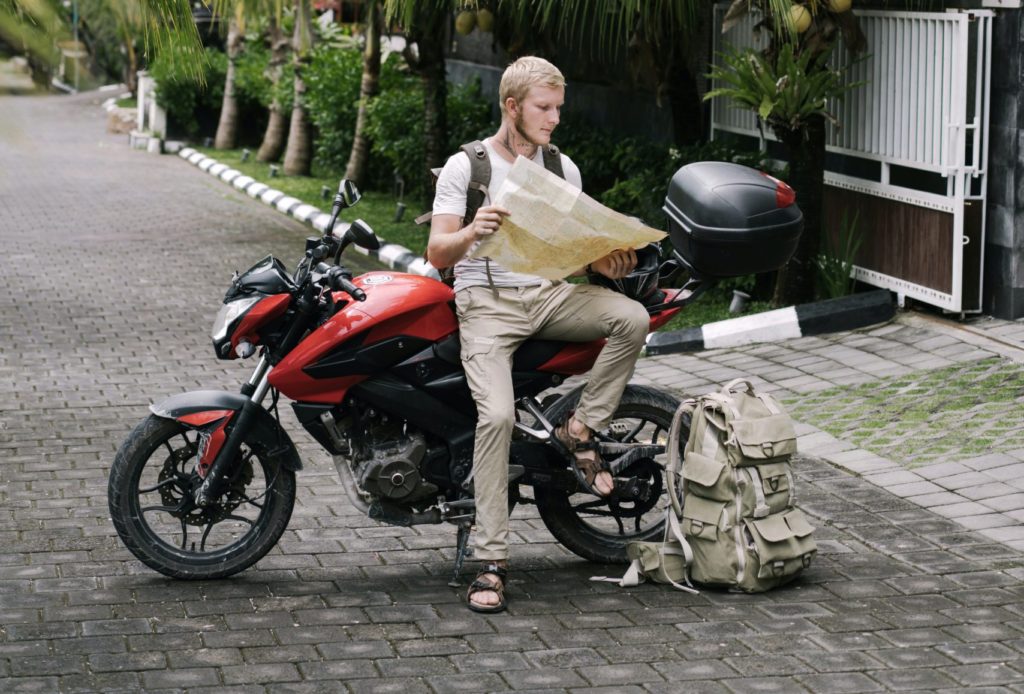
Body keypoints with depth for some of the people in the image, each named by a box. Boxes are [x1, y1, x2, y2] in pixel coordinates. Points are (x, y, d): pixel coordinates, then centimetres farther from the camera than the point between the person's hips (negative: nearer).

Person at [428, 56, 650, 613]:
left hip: (549, 295, 4)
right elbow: (437, 254, -7)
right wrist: (471, 233, -29)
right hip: (486, 301, -4)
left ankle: (580, 430, -7)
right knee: (498, 414, -26)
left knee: (633, 317, -25)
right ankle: (491, 562, -21)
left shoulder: (563, 168, 13)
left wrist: (606, 263, -9)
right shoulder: (465, 166, -1)